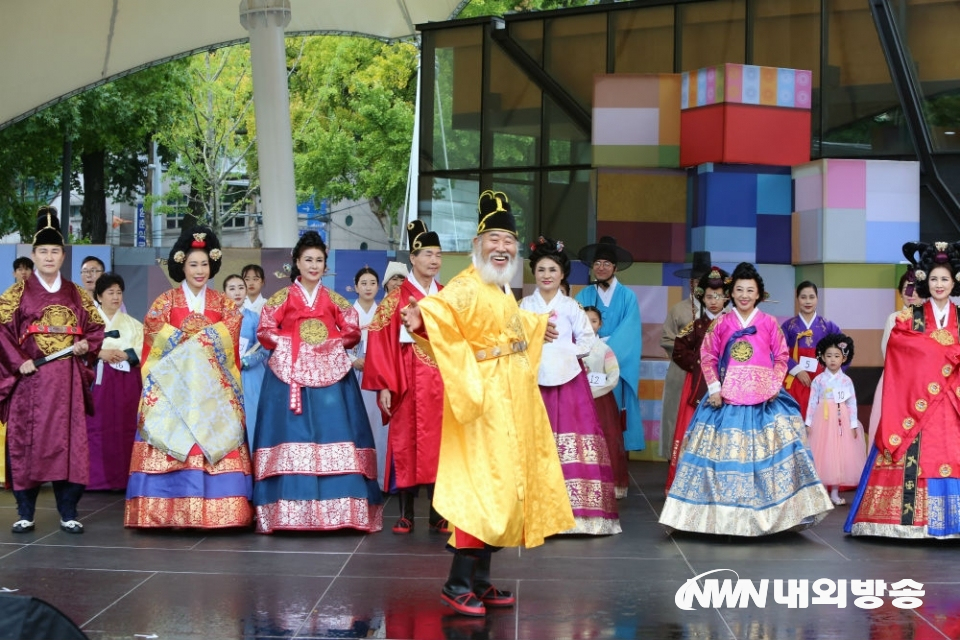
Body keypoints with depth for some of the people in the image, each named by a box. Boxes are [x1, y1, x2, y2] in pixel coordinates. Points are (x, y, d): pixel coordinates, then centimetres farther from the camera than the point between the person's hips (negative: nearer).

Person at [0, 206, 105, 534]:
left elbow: (96, 327, 18)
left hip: (67, 379, 2)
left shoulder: (76, 294, 11)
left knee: (69, 440, -1)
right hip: (30, 377, -2)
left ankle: (68, 512, 5)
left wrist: (87, 345, -3)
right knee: (26, 440, -1)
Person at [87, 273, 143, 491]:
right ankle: (97, 478, -5)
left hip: (127, 381, 3)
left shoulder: (133, 324, 17)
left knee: (125, 427, -1)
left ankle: (123, 478, 2)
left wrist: (122, 355, -13)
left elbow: (143, 351, 4)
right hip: (99, 379, -3)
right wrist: (100, 353, -20)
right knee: (98, 426, -7)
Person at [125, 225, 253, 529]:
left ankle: (214, 513, -3)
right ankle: (167, 513, -5)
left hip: (213, 388, 1)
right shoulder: (165, 302, 6)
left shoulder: (224, 304, 11)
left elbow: (231, 344, 2)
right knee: (172, 443, -8)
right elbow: (154, 343, -2)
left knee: (215, 443, -5)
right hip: (173, 387, -1)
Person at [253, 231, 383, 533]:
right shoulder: (282, 297, 7)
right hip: (290, 372, -2)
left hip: (330, 372, 2)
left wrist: (332, 346, -3)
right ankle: (291, 511, -6)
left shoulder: (333, 299, 13)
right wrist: (288, 345, -7)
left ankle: (335, 510, -5)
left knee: (332, 433, -6)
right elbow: (265, 331, 2)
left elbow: (352, 331, 10)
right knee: (293, 436, -6)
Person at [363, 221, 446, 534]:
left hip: (444, 382, 3)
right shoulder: (397, 298, 0)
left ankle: (438, 514, 10)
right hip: (409, 381, -3)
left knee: (440, 444, 4)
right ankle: (405, 514, 6)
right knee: (406, 443, -1)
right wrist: (384, 386, -12)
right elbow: (381, 342, -6)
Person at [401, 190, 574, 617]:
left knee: (499, 488, 10)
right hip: (483, 402, -9)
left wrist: (536, 330, 44)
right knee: (483, 488, -12)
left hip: (511, 403, 9)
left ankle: (480, 582, 16)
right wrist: (420, 325, -53)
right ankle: (458, 584, -6)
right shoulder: (465, 288, -16)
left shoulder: (504, 292, 12)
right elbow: (441, 321, -32)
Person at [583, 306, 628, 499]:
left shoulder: (605, 349, 1)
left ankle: (609, 485, 2)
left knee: (604, 443, -5)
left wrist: (591, 392, -12)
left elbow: (613, 379, -6)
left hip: (600, 401, -1)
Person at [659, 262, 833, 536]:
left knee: (766, 451, -8)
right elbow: (707, 357, 7)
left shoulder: (769, 323, 5)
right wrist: (714, 388, -3)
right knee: (725, 451, 0)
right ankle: (725, 513, 9)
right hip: (727, 396, 0)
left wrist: (775, 386, -6)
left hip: (764, 398, 0)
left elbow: (781, 358, 7)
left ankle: (762, 513, 1)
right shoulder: (721, 323, 5)